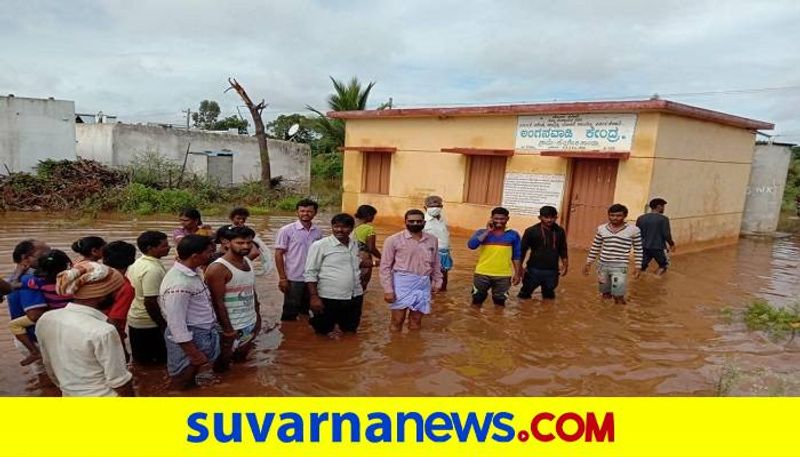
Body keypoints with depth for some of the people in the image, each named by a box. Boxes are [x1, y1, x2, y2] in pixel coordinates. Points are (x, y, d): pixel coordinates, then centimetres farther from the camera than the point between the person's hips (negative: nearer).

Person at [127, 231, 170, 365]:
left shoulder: (137, 263, 5)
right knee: (155, 363, 3)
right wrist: (163, 325, -17)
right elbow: (150, 302, -27)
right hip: (150, 324, -9)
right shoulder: (153, 269, -25)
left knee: (140, 360, 20)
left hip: (135, 320, 9)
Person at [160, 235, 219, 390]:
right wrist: (194, 354, -21)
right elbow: (176, 325, -26)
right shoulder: (179, 284, -31)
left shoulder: (193, 271, -3)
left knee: (190, 379, 29)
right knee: (182, 384, 13)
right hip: (189, 339, -9)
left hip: (202, 334, 9)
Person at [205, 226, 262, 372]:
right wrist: (228, 329, -20)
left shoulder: (248, 261, 4)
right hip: (232, 326, -7)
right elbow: (218, 302, -21)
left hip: (251, 322, 7)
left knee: (241, 356, 23)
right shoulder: (218, 268, -21)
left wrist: (258, 315, 14)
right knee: (222, 363, 9)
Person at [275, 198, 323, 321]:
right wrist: (282, 278, -12)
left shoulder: (318, 232, 4)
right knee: (290, 314, 6)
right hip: (294, 279, -4)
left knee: (306, 312, 16)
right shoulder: (286, 230, -8)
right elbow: (278, 254, -8)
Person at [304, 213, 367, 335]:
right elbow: (310, 273, -10)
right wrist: (314, 297, -16)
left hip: (355, 298, 5)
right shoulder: (320, 245, -8)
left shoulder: (354, 245, 8)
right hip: (329, 299, -5)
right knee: (323, 333, 7)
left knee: (350, 332, 17)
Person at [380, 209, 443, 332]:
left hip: (423, 284, 4)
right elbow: (385, 266, -5)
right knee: (397, 321, 3)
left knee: (416, 322, 13)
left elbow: (435, 263, 16)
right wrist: (388, 289, -9)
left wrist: (437, 281, 15)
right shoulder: (394, 240, -7)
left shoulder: (432, 240, 6)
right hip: (401, 283, -3)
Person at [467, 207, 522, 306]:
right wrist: (487, 231, -15)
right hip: (482, 274, 0)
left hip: (503, 276, 0)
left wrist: (517, 273, 3)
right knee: (477, 300, 10)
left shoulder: (513, 235, 1)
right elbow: (471, 245, -18)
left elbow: (517, 256, 6)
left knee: (499, 302, 11)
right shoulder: (482, 232, -1)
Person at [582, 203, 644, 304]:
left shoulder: (633, 230, -4)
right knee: (605, 294, 14)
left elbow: (638, 249, 3)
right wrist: (588, 263, 11)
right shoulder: (601, 229, 4)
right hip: (602, 264, 4)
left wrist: (638, 266, 0)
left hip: (620, 266, -3)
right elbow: (595, 247, 12)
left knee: (618, 295, -9)